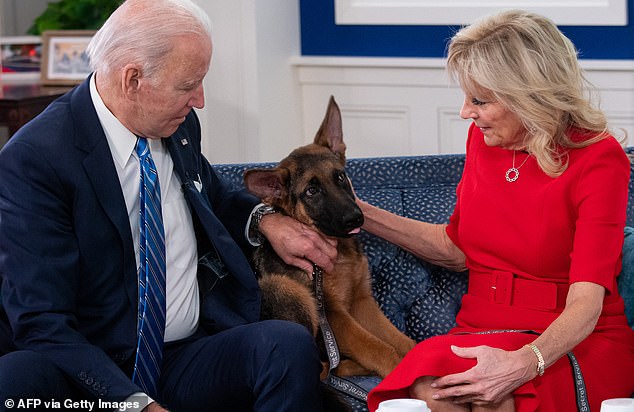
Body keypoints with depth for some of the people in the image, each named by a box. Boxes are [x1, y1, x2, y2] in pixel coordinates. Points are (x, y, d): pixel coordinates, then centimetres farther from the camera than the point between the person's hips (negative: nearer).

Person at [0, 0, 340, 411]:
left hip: (190, 361, 5)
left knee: (290, 344, -26)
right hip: (96, 373, -4)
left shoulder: (181, 126, 6)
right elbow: (43, 324, -18)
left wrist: (264, 220, 8)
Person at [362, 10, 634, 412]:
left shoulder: (598, 159, -11)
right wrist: (363, 214, 13)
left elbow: (585, 303, -21)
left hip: (573, 345, -4)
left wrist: (524, 363, -40)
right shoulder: (483, 138, 8)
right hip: (481, 332, 4)